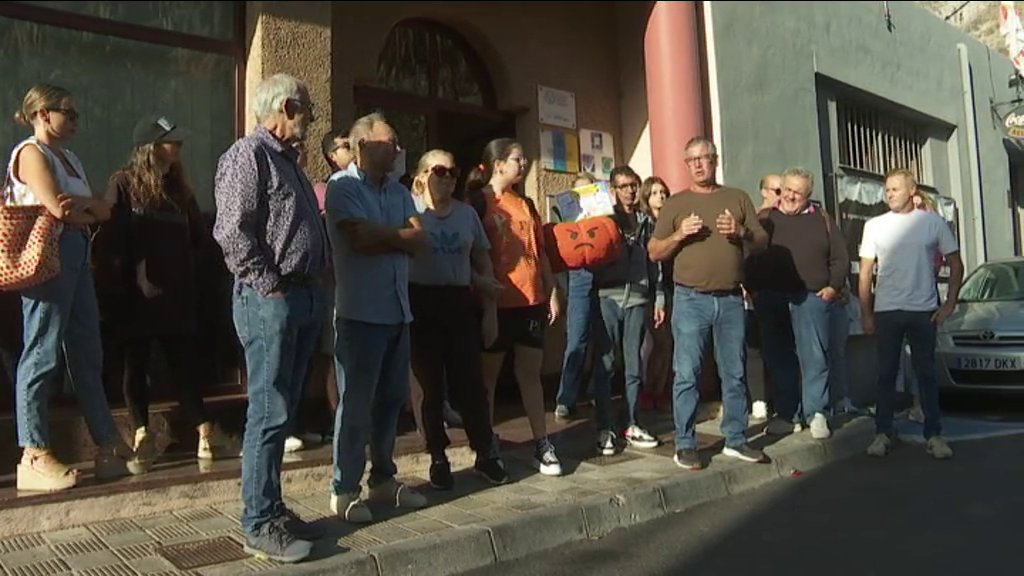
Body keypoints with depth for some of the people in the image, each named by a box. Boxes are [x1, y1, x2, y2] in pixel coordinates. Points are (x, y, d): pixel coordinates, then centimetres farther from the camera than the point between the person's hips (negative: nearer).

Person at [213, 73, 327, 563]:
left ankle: (272, 509, 23)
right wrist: (271, 286, -17)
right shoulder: (249, 155, -9)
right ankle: (259, 524, 5)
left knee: (284, 412, 13)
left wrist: (314, 284, 15)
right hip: (270, 300, -9)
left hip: (304, 297, 9)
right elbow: (232, 232, -19)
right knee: (269, 413, -5)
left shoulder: (286, 159, 21)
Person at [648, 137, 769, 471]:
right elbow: (654, 253, 4)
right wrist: (679, 235, -13)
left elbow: (762, 243, 11)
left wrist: (741, 232, -9)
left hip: (731, 299, 2)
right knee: (688, 374, -3)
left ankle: (735, 440, 17)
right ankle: (685, 444, 4)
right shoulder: (676, 203, 7)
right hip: (691, 299, -2)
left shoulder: (738, 198, 13)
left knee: (735, 373, 7)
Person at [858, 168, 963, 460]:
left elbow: (955, 264, 7)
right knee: (886, 374, 5)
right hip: (886, 311, 1)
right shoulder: (874, 225, 4)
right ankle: (883, 433, 12)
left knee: (926, 373, 6)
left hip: (924, 310, 0)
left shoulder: (933, 222, 3)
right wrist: (866, 314, 1)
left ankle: (934, 434, 13)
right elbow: (865, 273, 5)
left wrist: (950, 303, -1)